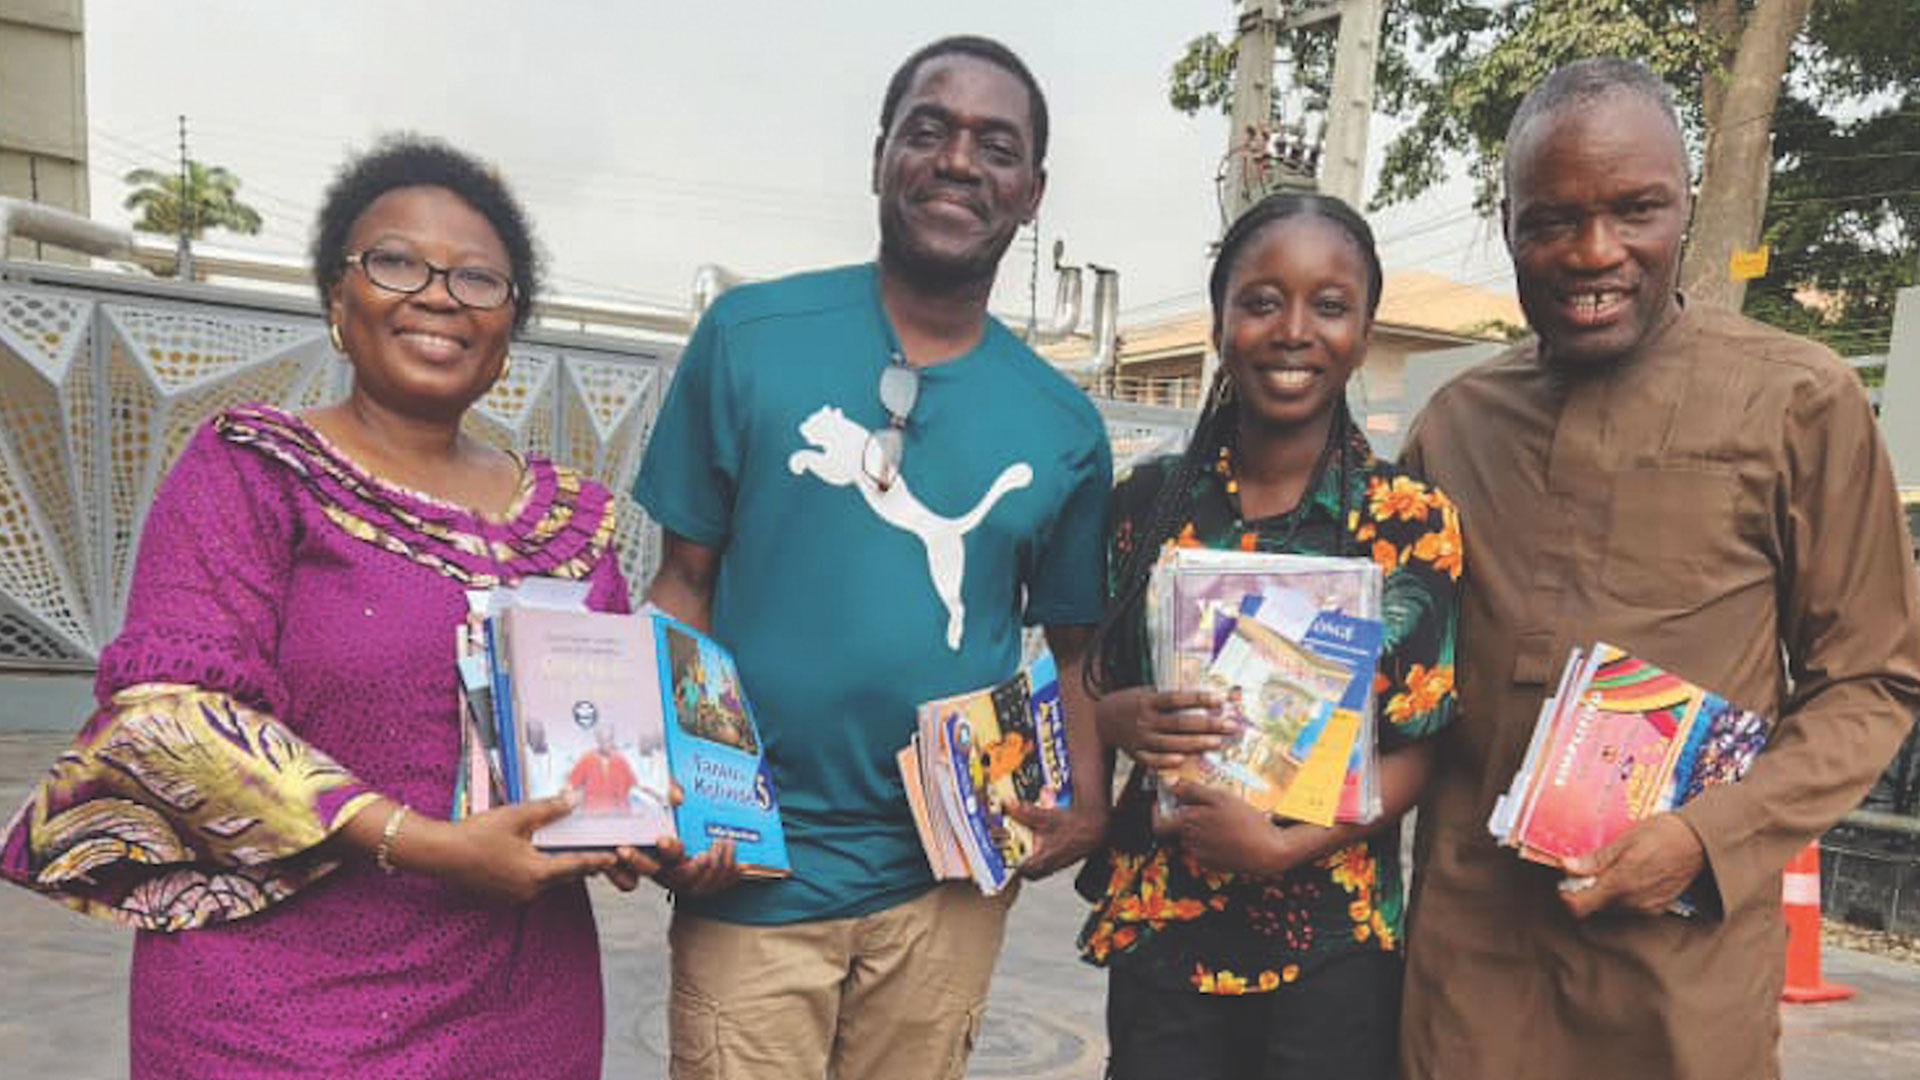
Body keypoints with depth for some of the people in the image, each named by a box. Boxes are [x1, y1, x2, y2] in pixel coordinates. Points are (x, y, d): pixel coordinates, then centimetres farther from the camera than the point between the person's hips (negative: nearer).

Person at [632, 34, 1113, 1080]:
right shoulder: (751, 333, -5)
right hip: (755, 868, -2)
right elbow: (684, 581, -1)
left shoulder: (1063, 426, 1)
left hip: (954, 879, 3)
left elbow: (1076, 652, 9)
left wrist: (1087, 805, -7)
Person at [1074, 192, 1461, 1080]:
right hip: (1158, 931, 2)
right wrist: (1122, 718, -15)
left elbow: (1417, 751, -5)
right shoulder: (1147, 500, -1)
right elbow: (1081, 685, 7)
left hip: (1335, 947, -1)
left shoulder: (1413, 521, -7)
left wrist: (1284, 846, -19)